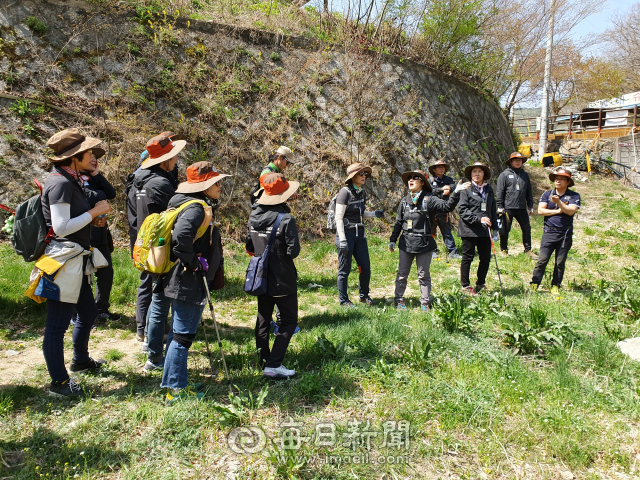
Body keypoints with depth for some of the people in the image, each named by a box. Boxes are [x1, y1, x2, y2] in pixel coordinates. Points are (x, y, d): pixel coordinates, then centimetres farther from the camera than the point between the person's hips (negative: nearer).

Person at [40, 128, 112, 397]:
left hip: (76, 261, 11)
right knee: (57, 324, 1)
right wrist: (94, 212, -15)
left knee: (88, 313, 23)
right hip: (63, 261, -10)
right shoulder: (60, 183, -17)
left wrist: (93, 219, 6)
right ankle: (59, 383, 12)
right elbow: (61, 228, -22)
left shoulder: (72, 181, 12)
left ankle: (80, 361, 43)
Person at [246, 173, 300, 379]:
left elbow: (249, 247, 8)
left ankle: (264, 360, 27)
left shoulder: (254, 217, 0)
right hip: (282, 280, -7)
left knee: (263, 319, 18)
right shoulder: (286, 219, -20)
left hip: (261, 277, 7)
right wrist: (282, 254, 0)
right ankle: (273, 364, -2)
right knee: (289, 321, 4)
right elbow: (294, 251, -20)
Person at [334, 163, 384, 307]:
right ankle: (344, 300, 16)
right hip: (346, 233, -7)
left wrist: (374, 214, 3)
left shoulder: (362, 193, 10)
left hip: (359, 234, 7)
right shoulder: (345, 192, -12)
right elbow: (339, 217, -15)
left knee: (366, 268, 9)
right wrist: (342, 240, -20)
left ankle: (364, 296, 28)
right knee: (345, 270, 2)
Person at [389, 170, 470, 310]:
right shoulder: (404, 201, 9)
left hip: (424, 244, -3)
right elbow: (398, 222, 15)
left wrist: (456, 193, -29)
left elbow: (447, 206, -16)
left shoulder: (429, 199, -4)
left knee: (424, 275, 7)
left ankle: (425, 302, 19)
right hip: (406, 243, 3)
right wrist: (393, 240, 14)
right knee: (402, 274, 8)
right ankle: (399, 300, 21)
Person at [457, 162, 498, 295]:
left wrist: (494, 228, 16)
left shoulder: (489, 190, 14)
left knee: (486, 258, 7)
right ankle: (465, 286, 14)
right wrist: (478, 219, -18)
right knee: (467, 257, 2)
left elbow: (493, 210, 20)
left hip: (484, 230, 5)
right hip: (469, 229, -5)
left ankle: (480, 285, 24)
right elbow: (462, 210, -11)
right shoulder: (466, 189, -3)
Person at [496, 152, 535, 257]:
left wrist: (530, 207, 17)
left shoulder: (525, 175, 14)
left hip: (522, 208, 4)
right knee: (505, 230, 2)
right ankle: (504, 250, 17)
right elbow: (500, 192, -2)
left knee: (527, 229, 6)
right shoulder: (505, 174, 0)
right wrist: (500, 207, -7)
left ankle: (528, 249, 18)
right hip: (508, 208, -4)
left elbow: (529, 192, 20)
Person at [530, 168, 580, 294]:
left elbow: (571, 211, -12)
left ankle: (555, 286, 16)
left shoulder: (574, 196, 3)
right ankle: (534, 284, 0)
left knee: (560, 262, 5)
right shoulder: (547, 194, 9)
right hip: (549, 232, 0)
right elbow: (540, 210, -3)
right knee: (542, 259, -6)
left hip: (565, 233, 0)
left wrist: (558, 202, -22)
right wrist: (557, 211, -7)